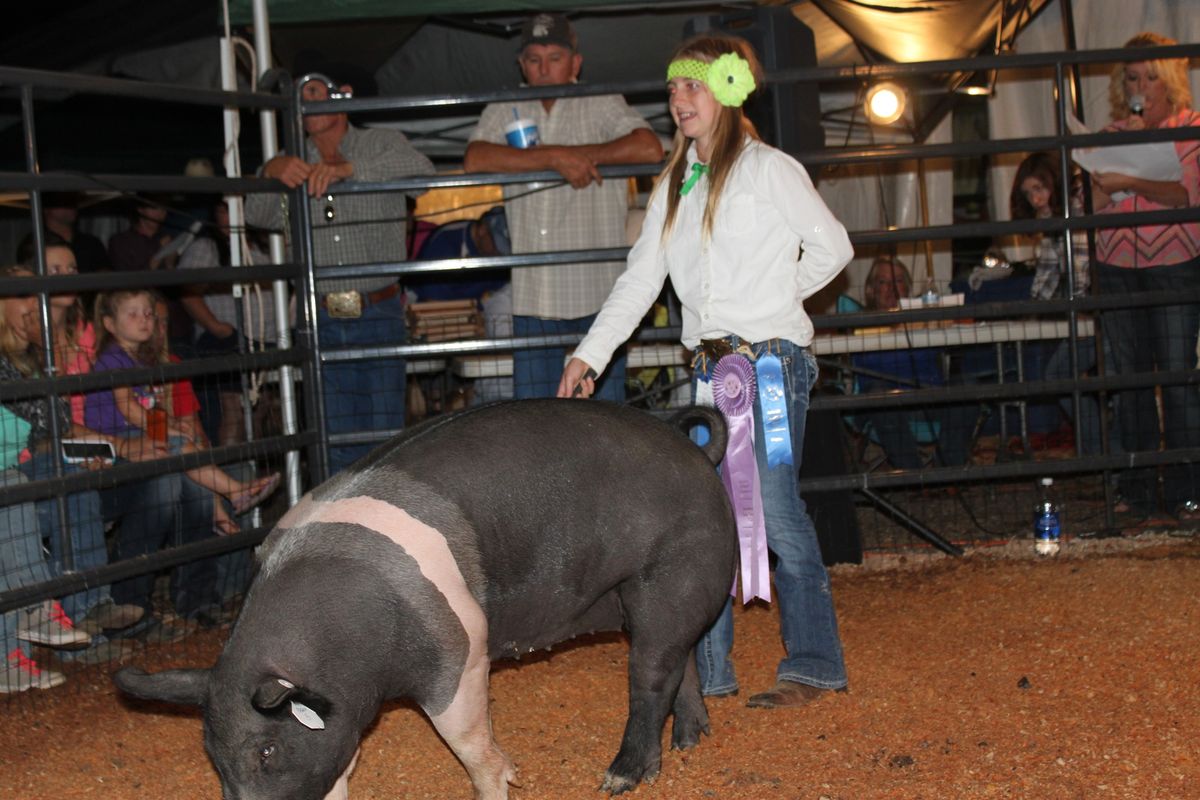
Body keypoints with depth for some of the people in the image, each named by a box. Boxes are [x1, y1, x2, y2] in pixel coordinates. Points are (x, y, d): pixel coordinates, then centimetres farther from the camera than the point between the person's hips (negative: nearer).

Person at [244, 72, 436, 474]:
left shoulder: (382, 145, 7)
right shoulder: (293, 163, 15)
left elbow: (421, 170, -15)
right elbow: (260, 215, 0)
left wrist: (349, 168, -27)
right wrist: (271, 172, -22)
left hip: (379, 317, -2)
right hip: (321, 321, 2)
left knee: (385, 437, -3)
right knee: (338, 446, 3)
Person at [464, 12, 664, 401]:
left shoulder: (602, 104, 4)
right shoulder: (505, 112, 11)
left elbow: (649, 149, -12)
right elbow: (474, 159, -9)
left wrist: (581, 155, -9)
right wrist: (556, 157, -16)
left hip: (598, 290, -2)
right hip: (534, 294, 2)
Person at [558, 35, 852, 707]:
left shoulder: (769, 170, -2)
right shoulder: (675, 186, 16)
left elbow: (832, 247, 3)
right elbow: (640, 279, 15)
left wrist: (772, 298, 5)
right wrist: (590, 354, 7)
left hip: (771, 358, -6)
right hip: (710, 365, 6)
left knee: (777, 513, -7)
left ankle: (815, 665, 3)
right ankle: (710, 671, 11)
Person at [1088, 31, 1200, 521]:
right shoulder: (1111, 134, 11)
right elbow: (1097, 201, 4)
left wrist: (1131, 182, -23)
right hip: (1116, 267, 3)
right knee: (1130, 376, 4)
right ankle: (1137, 492, 9)